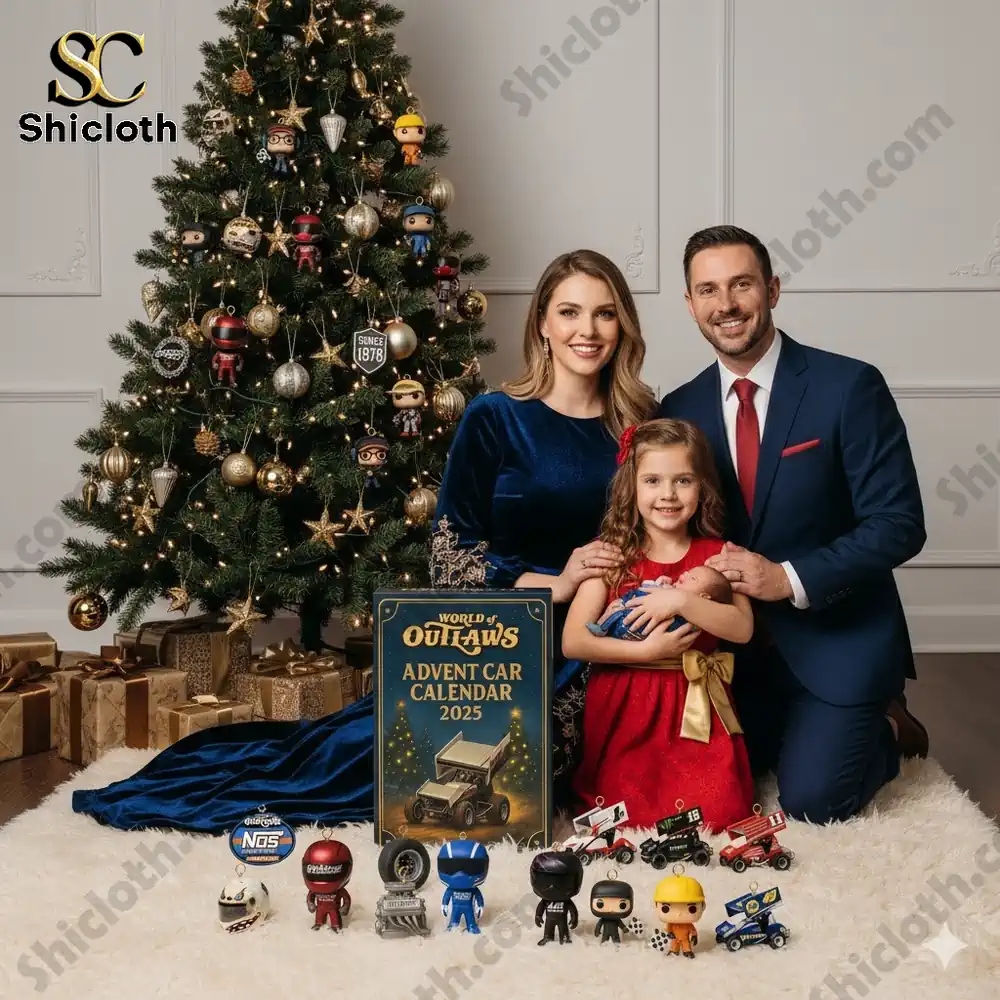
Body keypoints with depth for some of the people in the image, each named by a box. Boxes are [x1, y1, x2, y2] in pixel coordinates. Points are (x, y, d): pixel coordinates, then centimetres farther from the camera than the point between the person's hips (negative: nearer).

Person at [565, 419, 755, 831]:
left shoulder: (715, 555, 5)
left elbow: (742, 628, -10)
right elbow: (572, 642, -8)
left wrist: (681, 600, -22)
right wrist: (646, 650, -16)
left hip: (693, 710, 1)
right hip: (622, 709, -1)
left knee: (717, 814, -13)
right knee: (631, 813, -14)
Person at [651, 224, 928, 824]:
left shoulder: (849, 387, -15)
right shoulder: (680, 409, 0)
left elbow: (899, 524, -17)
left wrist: (791, 578, -26)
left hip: (835, 641, -4)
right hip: (736, 646, 5)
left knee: (812, 799, -10)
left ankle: (885, 728, 22)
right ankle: (831, 725, 31)